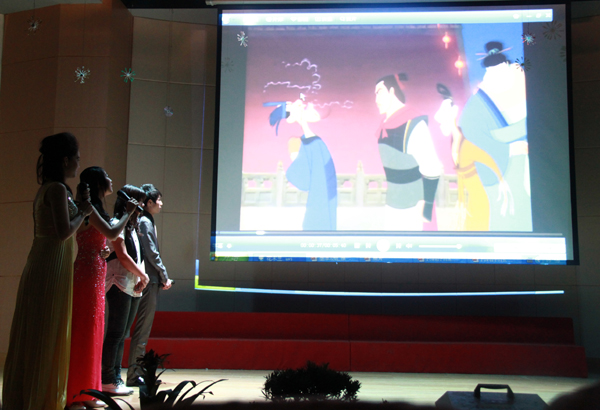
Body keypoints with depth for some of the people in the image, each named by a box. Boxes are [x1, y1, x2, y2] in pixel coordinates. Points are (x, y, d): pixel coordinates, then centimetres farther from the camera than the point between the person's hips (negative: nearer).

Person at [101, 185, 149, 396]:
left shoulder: (132, 226, 21)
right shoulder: (116, 224, -6)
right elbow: (122, 256, -13)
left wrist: (141, 279, 3)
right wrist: (143, 276, -5)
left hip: (134, 288, 9)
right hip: (120, 285, -9)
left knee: (121, 335, 9)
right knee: (115, 334, -8)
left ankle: (116, 379, 13)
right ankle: (107, 381, -3)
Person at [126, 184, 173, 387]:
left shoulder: (146, 221, 18)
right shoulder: (145, 222, -12)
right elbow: (152, 253, -16)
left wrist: (161, 278, 14)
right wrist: (165, 277, -9)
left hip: (149, 281, 10)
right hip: (149, 281, -10)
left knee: (143, 329, 13)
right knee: (143, 330, -6)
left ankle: (138, 372, 20)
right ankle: (134, 375, -1)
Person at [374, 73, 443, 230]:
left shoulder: (414, 124, -18)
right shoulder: (385, 125, 6)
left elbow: (432, 170, -19)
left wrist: (425, 207, -19)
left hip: (412, 208, -8)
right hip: (392, 206, 8)